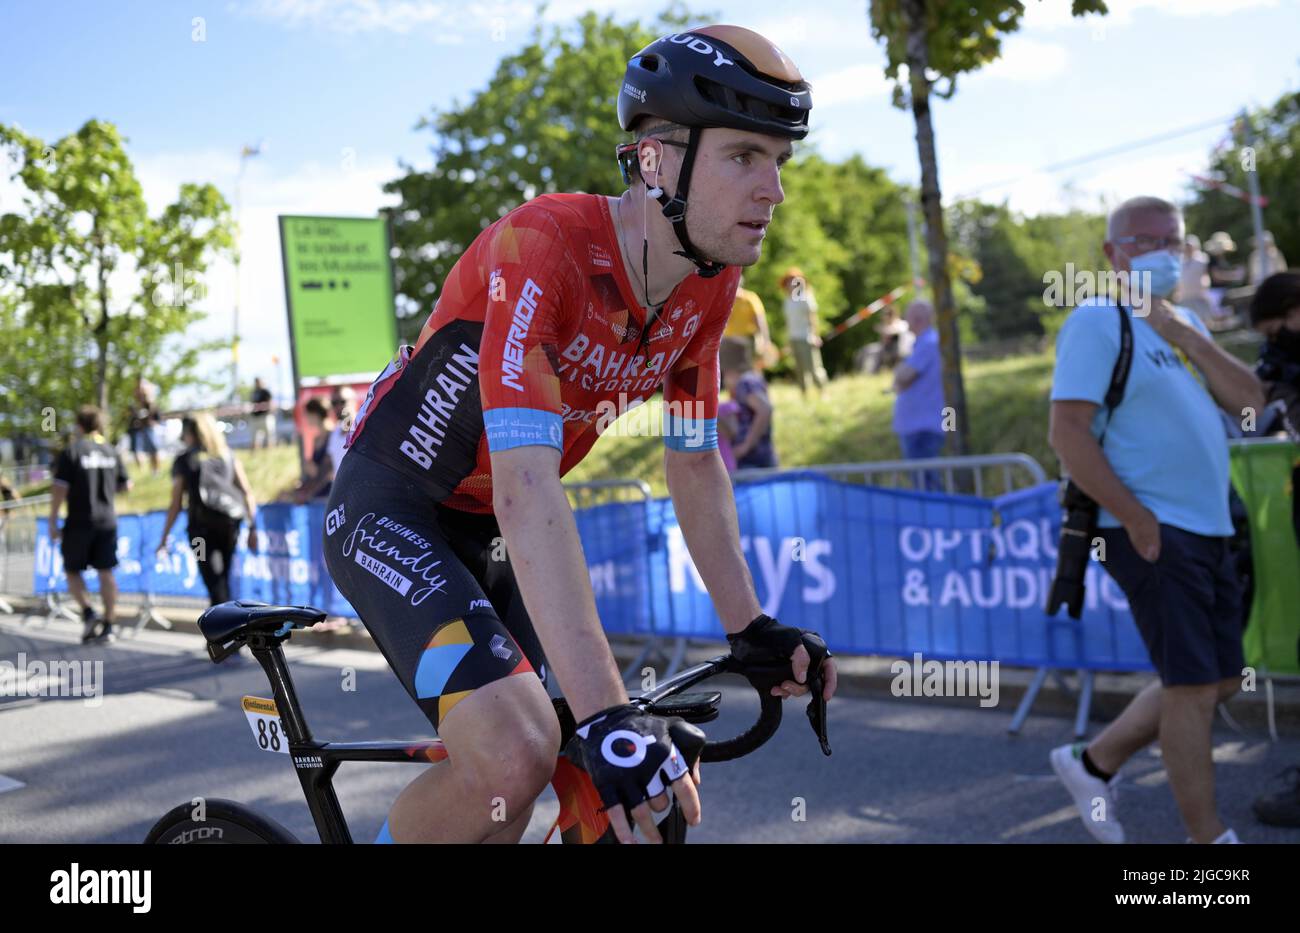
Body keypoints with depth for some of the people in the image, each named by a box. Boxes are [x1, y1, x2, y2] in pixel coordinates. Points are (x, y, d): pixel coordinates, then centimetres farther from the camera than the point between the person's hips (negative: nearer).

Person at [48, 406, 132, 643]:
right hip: (107, 521, 4)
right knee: (106, 573, 6)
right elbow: (126, 486, 10)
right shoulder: (111, 451, 6)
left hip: (79, 522, -4)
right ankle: (108, 626, 6)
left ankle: (89, 612, -9)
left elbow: (59, 489, -11)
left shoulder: (71, 451, -7)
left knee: (72, 571, 10)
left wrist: (53, 522, -6)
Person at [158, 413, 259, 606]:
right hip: (230, 524, 4)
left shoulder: (184, 460, 1)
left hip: (201, 527, -4)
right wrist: (252, 527, 6)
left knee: (214, 582, -2)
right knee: (223, 579, 16)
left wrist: (164, 537, 4)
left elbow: (176, 504, -2)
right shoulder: (228, 456, 11)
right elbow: (248, 493, 4)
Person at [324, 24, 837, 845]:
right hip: (393, 507, -7)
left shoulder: (707, 288, -7)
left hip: (490, 530, 8)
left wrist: (751, 630, 0)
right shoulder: (542, 248, -31)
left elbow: (696, 466, 4)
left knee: (506, 801, 7)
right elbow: (526, 491, -39)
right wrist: (606, 716, -44)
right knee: (514, 754, -28)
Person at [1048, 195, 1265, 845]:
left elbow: (1248, 400, 6)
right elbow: (1068, 435, -17)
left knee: (1220, 682, 13)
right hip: (1152, 531, -9)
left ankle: (1094, 762, 26)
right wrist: (1136, 519, -18)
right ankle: (1209, 837, 9)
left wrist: (1187, 338, -6)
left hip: (1207, 529, 9)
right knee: (1194, 686, -5)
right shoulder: (1098, 321, -9)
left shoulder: (1183, 320, 17)